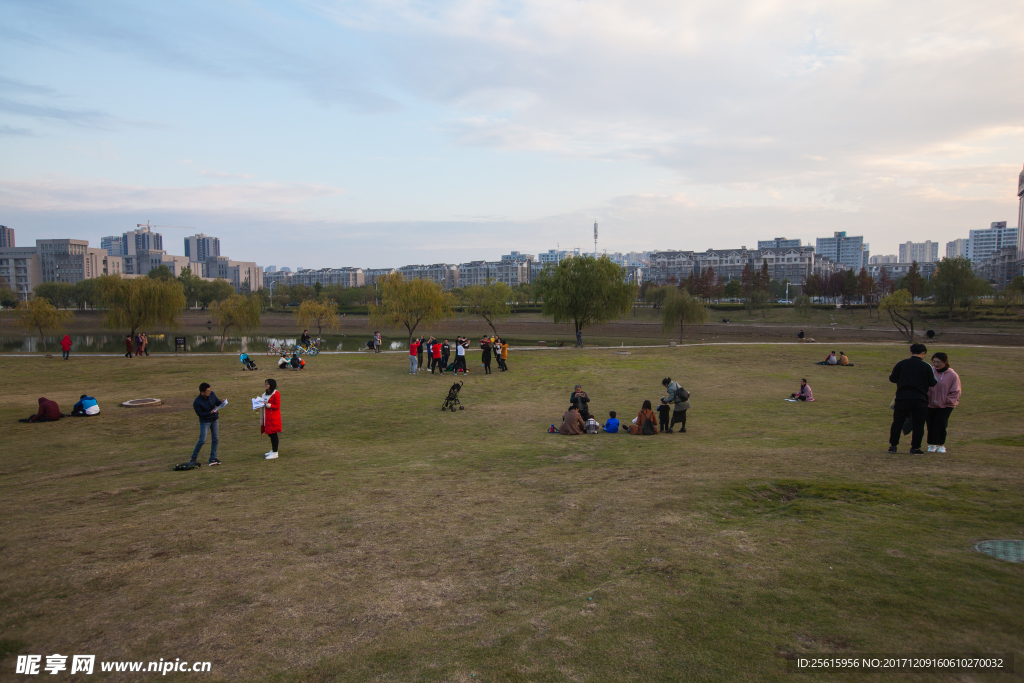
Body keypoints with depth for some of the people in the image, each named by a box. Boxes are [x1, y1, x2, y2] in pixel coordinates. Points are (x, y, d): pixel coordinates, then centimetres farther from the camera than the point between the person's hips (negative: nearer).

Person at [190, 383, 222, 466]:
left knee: (215, 439, 6)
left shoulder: (212, 394, -8)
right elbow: (200, 414, -17)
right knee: (202, 440, -8)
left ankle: (213, 459, 14)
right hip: (205, 422, -6)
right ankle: (193, 458, 9)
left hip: (214, 420, 6)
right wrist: (211, 412, -26)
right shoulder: (197, 402, -23)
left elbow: (217, 402, 7)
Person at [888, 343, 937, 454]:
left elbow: (892, 379, 4)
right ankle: (915, 448, 8)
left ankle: (893, 446, 12)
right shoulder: (926, 366, -3)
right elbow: (932, 383, -1)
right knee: (918, 424, 8)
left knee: (897, 422, 12)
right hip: (920, 400, -2)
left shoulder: (901, 364, 1)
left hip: (902, 398, 2)